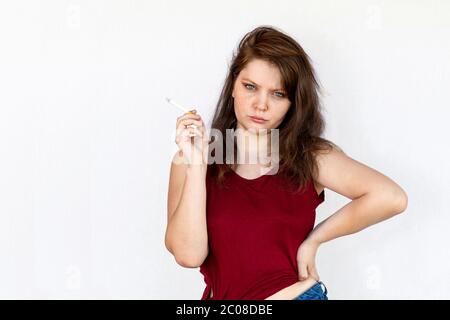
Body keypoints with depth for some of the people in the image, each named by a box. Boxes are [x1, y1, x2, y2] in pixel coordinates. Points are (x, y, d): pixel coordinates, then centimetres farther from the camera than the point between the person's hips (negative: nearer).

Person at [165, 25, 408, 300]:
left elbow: (391, 197, -16)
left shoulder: (310, 156, -3)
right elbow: (189, 254, -15)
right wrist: (197, 163, -19)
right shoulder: (188, 159, -4)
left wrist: (313, 239, -13)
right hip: (225, 298, 0)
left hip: (300, 293, 0)